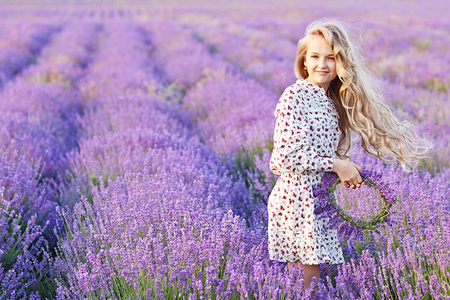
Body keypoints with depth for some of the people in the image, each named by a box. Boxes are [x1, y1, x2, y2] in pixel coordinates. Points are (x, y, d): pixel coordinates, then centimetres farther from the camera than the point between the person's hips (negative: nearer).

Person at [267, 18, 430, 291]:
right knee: (307, 277, -4)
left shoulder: (332, 102, 12)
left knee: (311, 274, 10)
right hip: (296, 199, -7)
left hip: (319, 198, 7)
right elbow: (287, 156, -19)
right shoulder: (294, 96, -13)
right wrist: (335, 165, -14)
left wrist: (348, 169, 3)